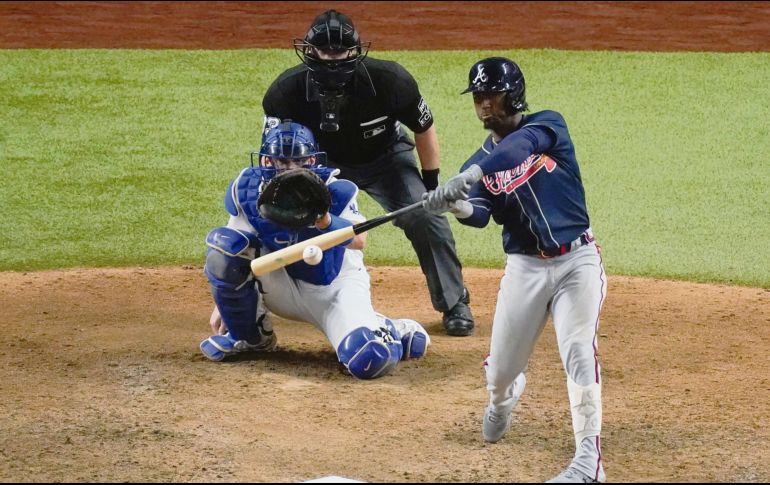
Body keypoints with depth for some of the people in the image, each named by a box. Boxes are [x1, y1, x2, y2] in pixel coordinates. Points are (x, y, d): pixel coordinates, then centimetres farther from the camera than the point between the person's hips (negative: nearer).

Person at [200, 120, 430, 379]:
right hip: (282, 287, 4)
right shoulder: (246, 189, -13)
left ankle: (396, 332, 11)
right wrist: (222, 304, 4)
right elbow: (232, 249, 1)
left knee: (367, 361, -30)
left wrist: (325, 221, -59)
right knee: (223, 244, -22)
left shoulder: (331, 190, -23)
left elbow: (358, 241, -39)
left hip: (334, 287, -4)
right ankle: (249, 336, 0)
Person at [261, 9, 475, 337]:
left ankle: (454, 305, 2)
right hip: (323, 162, 1)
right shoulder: (287, 91, -31)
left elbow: (424, 128, -14)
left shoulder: (389, 81, -32)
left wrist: (431, 186, -7)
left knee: (426, 219, -19)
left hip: (386, 158, -1)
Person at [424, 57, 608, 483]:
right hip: (525, 267, 4)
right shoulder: (480, 162, 6)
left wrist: (469, 177, -44)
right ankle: (502, 400, 44)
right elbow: (481, 215, -12)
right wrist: (457, 206, -36)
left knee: (578, 351, -20)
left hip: (577, 260, -4)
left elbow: (521, 146, -28)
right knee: (501, 367, 5)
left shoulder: (548, 125, -4)